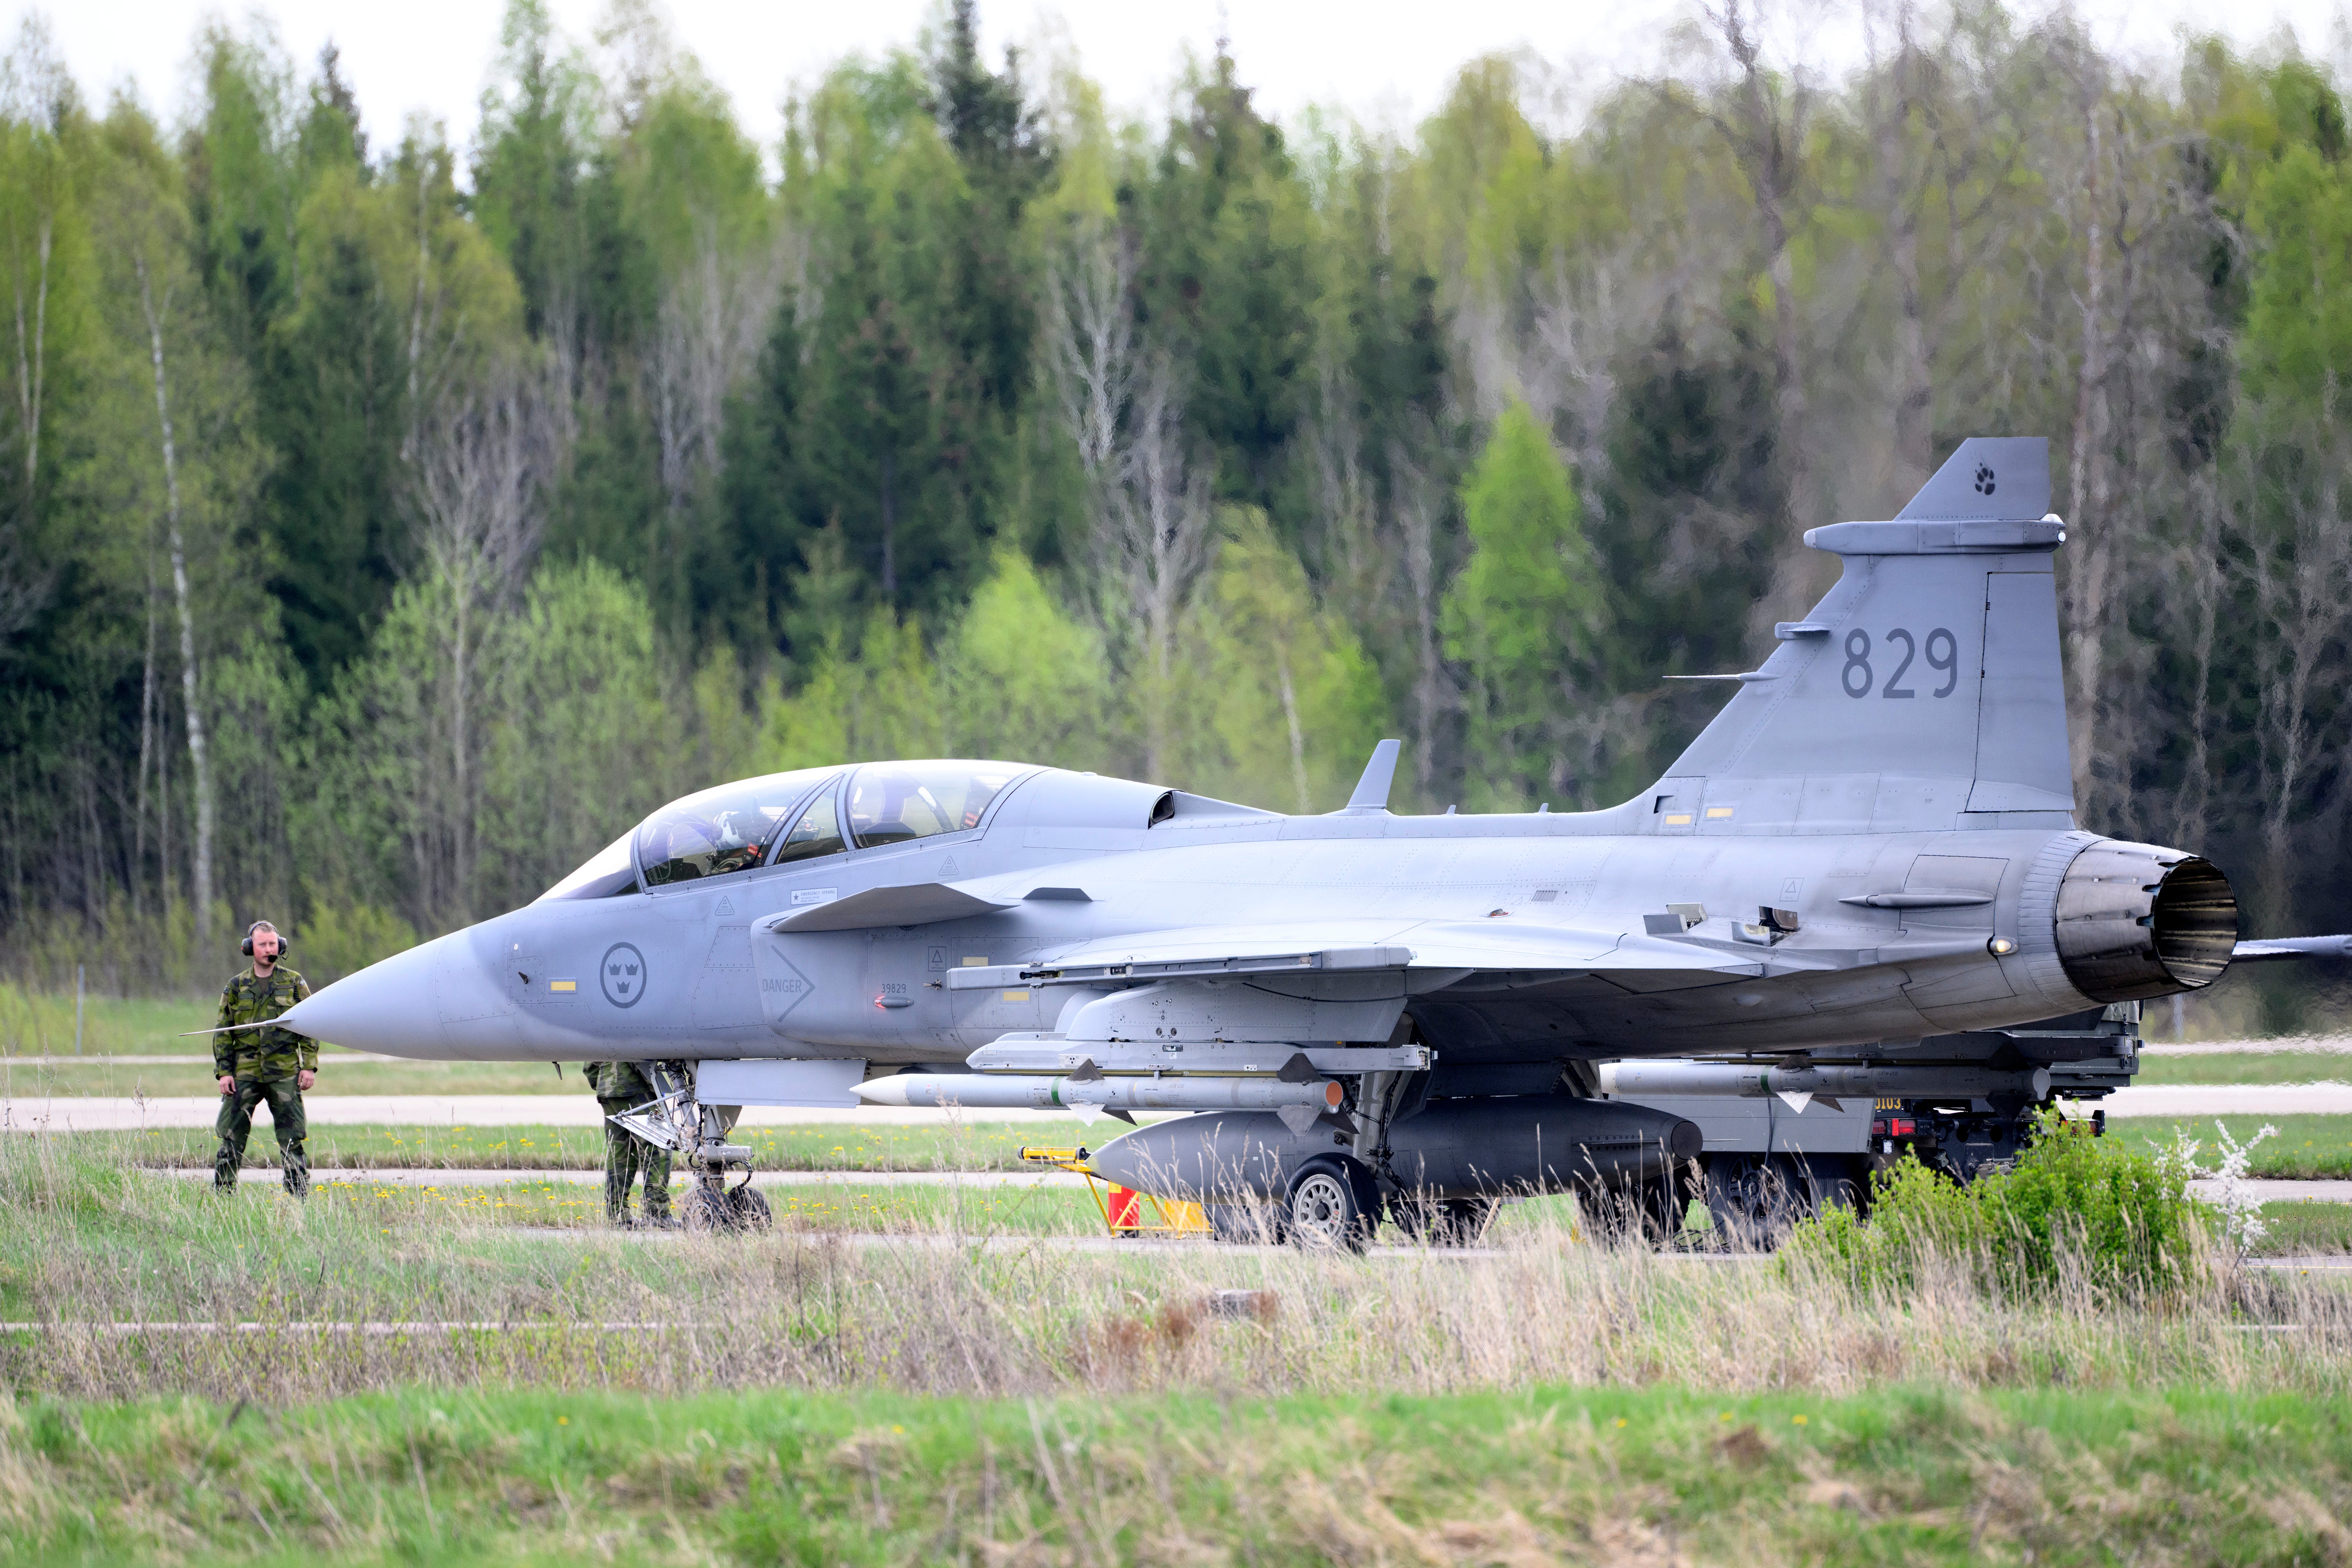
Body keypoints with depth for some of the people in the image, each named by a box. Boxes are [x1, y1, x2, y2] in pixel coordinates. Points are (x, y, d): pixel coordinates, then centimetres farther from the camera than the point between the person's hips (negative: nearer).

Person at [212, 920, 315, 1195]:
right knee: (231, 1141, -1)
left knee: (292, 1141, -2)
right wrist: (224, 1072, 1)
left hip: (284, 1075, -1)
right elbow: (222, 1033, 10)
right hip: (244, 1073, 1)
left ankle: (300, 1199, 3)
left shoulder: (294, 983, 7)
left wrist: (310, 1066, -2)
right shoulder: (236, 987, 9)